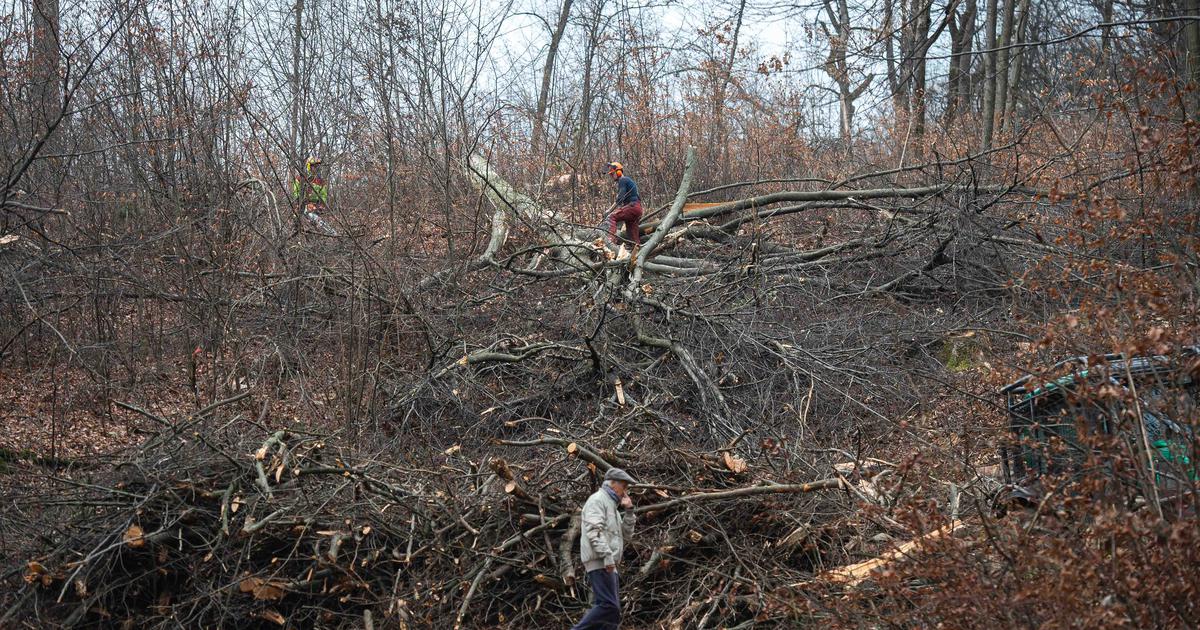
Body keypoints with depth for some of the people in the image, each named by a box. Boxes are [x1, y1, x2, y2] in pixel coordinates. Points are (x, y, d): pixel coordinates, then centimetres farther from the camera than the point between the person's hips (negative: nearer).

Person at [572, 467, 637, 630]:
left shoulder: (612, 506, 27)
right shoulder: (598, 499, -3)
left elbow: (626, 535, 24)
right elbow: (594, 530, -17)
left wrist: (629, 511, 13)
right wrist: (607, 555, -25)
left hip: (608, 564, 10)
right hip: (599, 562, -10)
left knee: (613, 610, 5)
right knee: (608, 606, -19)